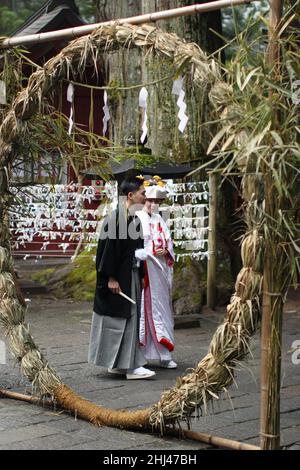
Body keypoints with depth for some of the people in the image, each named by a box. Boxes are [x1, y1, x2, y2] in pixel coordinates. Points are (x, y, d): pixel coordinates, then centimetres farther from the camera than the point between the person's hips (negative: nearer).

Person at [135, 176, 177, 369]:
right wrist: (152, 252, -17)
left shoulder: (160, 220, 15)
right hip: (143, 269, -6)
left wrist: (166, 252, -7)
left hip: (160, 271, 6)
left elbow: (169, 243, 14)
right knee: (142, 309, -3)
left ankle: (165, 355, 8)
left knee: (161, 309, 6)